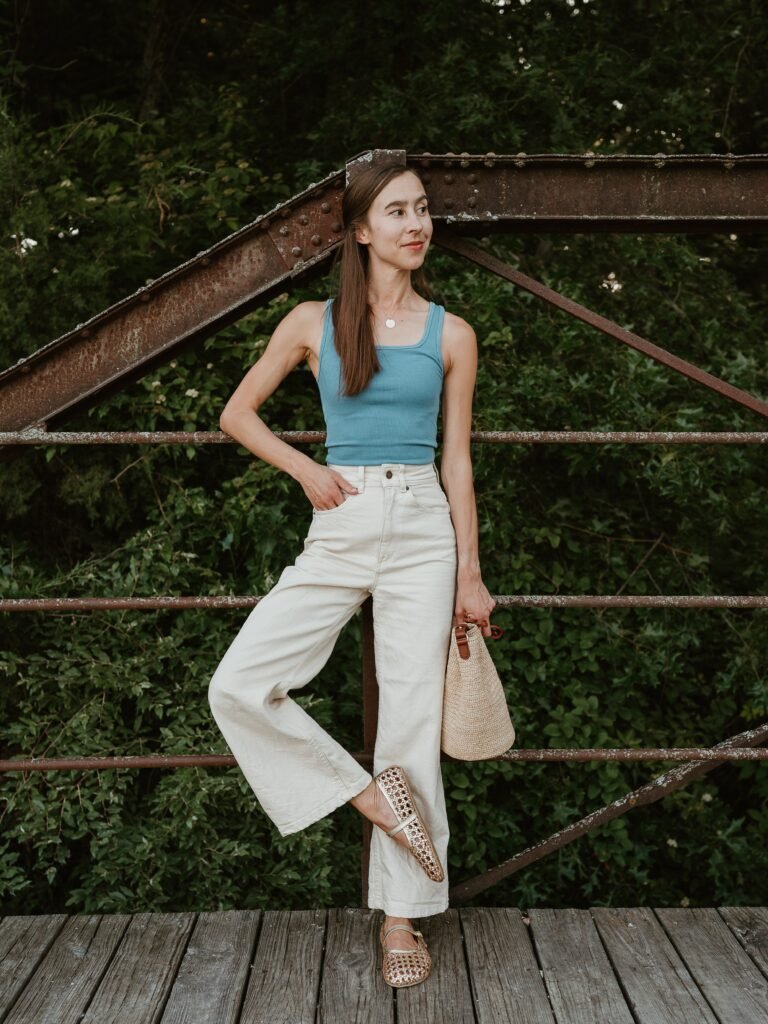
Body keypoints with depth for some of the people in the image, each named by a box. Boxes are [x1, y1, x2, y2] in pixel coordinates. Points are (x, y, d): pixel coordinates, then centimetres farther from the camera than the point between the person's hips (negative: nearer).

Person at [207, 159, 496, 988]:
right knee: (237, 686, -14)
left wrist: (470, 574, 2)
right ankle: (367, 792, 5)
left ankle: (402, 917, 12)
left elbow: (456, 461, 6)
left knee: (413, 717, -1)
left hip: (423, 527, -1)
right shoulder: (312, 323, 5)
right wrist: (305, 470, -2)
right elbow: (237, 413, 12)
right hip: (339, 528, 1)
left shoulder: (450, 335, 6)